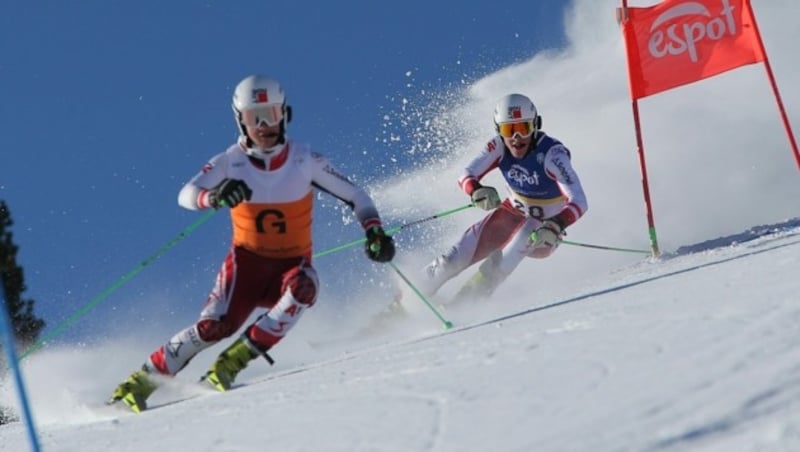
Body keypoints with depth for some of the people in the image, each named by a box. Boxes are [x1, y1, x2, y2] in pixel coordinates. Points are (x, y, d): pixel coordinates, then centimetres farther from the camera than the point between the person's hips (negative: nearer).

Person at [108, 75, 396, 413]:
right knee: (216, 325, -22)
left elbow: (355, 196, 1)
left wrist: (374, 231, -17)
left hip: (291, 266, 1)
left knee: (303, 286, -34)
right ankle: (141, 381, -8)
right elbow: (186, 195, -22)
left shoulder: (305, 160, -7)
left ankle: (236, 358, -26)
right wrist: (215, 196, -44)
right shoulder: (230, 163, -7)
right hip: (248, 261, -1)